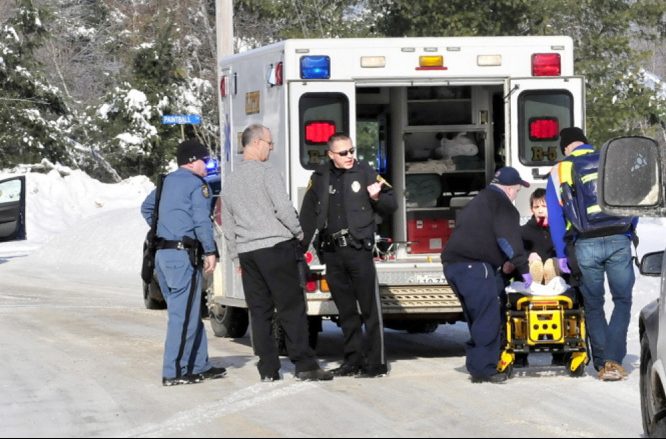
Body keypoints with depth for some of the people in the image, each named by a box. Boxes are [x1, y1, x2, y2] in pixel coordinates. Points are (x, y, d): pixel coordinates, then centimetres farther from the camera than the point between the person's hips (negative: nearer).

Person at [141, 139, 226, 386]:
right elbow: (202, 221, -16)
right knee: (183, 316, -7)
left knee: (189, 313, 15)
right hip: (184, 254, -9)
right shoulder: (197, 185, -8)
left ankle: (199, 366, 19)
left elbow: (146, 208, 30)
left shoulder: (167, 182, 17)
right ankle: (174, 373, -9)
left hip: (162, 253, 9)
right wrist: (210, 252, -11)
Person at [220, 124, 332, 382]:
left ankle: (268, 369, 5)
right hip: (275, 247, -6)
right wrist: (299, 234, 1)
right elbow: (284, 208, -14)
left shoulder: (230, 182, 15)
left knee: (260, 312, 7)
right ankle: (304, 365, -8)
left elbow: (228, 227, 18)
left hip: (247, 253, 6)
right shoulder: (267, 173, -7)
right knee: (292, 308, -5)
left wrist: (236, 259, 23)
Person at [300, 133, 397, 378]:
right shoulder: (320, 178, 11)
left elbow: (391, 205, 4)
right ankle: (353, 360, 17)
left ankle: (376, 363, -2)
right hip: (332, 253, 4)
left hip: (359, 250, -4)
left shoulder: (365, 173, 2)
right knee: (346, 311, 10)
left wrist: (377, 197, -17)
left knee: (370, 309, -4)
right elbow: (308, 215, 15)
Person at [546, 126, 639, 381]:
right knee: (622, 301, 7)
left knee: (593, 305, 13)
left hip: (585, 246, 0)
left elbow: (555, 217, 7)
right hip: (619, 241, 0)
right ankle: (613, 361, -7)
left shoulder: (559, 172, 9)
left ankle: (601, 363, 11)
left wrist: (562, 255, 11)